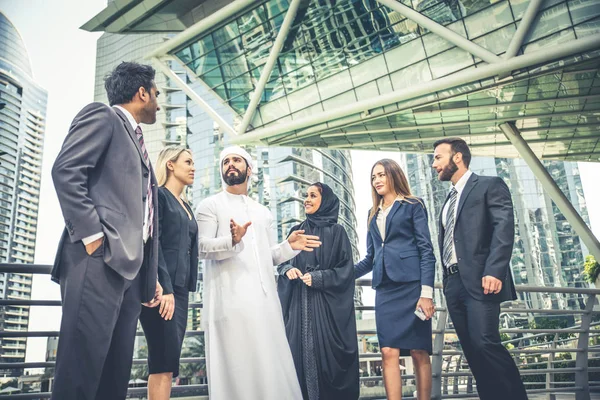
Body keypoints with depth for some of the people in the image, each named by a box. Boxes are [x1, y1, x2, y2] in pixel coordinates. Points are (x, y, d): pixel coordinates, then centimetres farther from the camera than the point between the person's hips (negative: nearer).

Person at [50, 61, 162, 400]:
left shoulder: (139, 145, 30)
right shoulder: (101, 116, 6)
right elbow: (66, 171, -10)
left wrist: (152, 276, 19)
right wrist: (92, 235, -18)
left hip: (131, 267, 9)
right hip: (98, 259, -9)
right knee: (81, 368, -10)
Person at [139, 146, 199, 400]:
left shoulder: (186, 207, 22)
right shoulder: (157, 195, -1)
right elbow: (151, 243, -12)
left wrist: (184, 288, 12)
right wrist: (164, 288, -19)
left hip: (179, 288, 8)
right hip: (160, 287, -8)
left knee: (168, 361, 6)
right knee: (165, 359, -10)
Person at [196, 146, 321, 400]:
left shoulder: (263, 212, 22)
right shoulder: (210, 205, 6)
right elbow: (202, 247, -8)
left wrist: (289, 246, 2)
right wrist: (232, 241, -26)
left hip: (265, 300, 5)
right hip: (231, 301, -5)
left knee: (271, 366, 4)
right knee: (236, 366, -6)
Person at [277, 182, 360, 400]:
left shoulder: (337, 232, 2)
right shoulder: (297, 231, 14)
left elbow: (346, 270, -3)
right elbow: (282, 261, 14)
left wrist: (318, 278, -15)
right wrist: (287, 270, -8)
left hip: (327, 305, -3)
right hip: (299, 305, 4)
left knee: (326, 353, -6)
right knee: (300, 352, 0)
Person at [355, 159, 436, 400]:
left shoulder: (413, 206, 5)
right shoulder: (374, 215, 20)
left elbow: (426, 251, -3)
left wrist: (426, 292, -13)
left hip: (411, 285, -4)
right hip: (385, 290, 4)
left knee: (419, 352, 0)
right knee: (389, 353, -3)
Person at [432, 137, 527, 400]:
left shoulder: (490, 185, 2)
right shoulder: (449, 200, 24)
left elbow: (505, 227, -12)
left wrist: (494, 271, -24)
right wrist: (447, 281, 13)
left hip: (479, 280, -7)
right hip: (453, 284, 7)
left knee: (484, 342, -17)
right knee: (472, 349, 6)